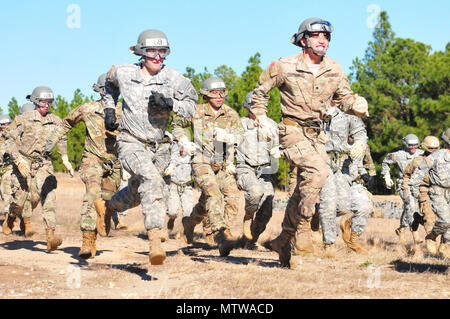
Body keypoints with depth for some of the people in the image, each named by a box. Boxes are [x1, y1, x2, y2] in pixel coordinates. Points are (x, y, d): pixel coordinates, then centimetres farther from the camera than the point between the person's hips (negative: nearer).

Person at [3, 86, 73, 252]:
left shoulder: (55, 121, 1)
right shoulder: (23, 119, -10)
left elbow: (61, 139, 21)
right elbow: (10, 141, -10)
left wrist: (65, 159, 19)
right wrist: (19, 161, -22)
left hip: (43, 164, 2)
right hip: (23, 163, -2)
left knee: (49, 194, -19)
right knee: (20, 199, 0)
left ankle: (50, 235, -25)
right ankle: (11, 217, 38)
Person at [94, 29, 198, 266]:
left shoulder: (173, 78, -7)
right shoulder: (123, 73, -4)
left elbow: (192, 108, -4)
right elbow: (111, 80, 20)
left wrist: (170, 104, -21)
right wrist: (109, 109, 13)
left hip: (152, 148, 4)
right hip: (129, 143, -4)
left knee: (137, 194, 22)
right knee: (153, 179, -31)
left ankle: (108, 206, 55)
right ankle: (155, 240, -36)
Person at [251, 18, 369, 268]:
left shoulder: (334, 71, 4)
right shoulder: (285, 67, -7)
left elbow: (345, 98, 15)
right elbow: (260, 91, 6)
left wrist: (358, 106, -7)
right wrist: (261, 117, -4)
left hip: (317, 134, 6)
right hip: (293, 132, -5)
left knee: (304, 189, 7)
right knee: (318, 171, -29)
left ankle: (284, 242, 20)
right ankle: (301, 227, -17)